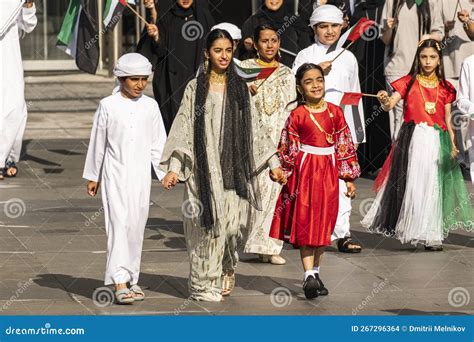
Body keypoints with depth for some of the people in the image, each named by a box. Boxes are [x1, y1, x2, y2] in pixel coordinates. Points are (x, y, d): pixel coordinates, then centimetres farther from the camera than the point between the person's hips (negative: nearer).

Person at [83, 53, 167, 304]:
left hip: (141, 174, 3)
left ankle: (132, 279, 17)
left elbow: (158, 143, 10)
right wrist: (92, 176, 9)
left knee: (136, 226, 6)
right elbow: (97, 143, 5)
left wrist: (165, 171, 4)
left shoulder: (150, 106, 5)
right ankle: (120, 283, -18)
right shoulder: (108, 106, -3)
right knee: (119, 222, -12)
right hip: (115, 173, -3)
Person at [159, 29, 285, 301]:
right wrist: (173, 168, -8)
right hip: (204, 166, -2)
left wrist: (273, 162, 11)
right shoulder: (195, 88, 3)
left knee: (233, 223, -6)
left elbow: (253, 128, 14)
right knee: (207, 224, -4)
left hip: (234, 167, 2)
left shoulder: (240, 88, 10)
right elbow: (183, 128, 0)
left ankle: (226, 269, 21)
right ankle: (205, 284, 6)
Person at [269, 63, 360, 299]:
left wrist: (349, 178, 6)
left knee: (323, 224, 9)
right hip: (304, 171, -3)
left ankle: (315, 273, 20)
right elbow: (288, 150, 0)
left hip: (328, 173, 3)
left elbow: (344, 146, 7)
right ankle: (309, 276, -8)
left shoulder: (334, 112, 3)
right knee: (304, 224, -4)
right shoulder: (297, 115, -4)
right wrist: (285, 176, -2)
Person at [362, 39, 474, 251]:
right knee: (412, 183, -3)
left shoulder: (444, 87, 10)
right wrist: (385, 101, -33)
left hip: (437, 140, 2)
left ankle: (430, 235, 9)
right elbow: (390, 105, -10)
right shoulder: (409, 82, 1)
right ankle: (411, 229, 7)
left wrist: (452, 144, 2)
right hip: (413, 139, -2)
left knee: (433, 185, 3)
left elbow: (448, 118, 12)